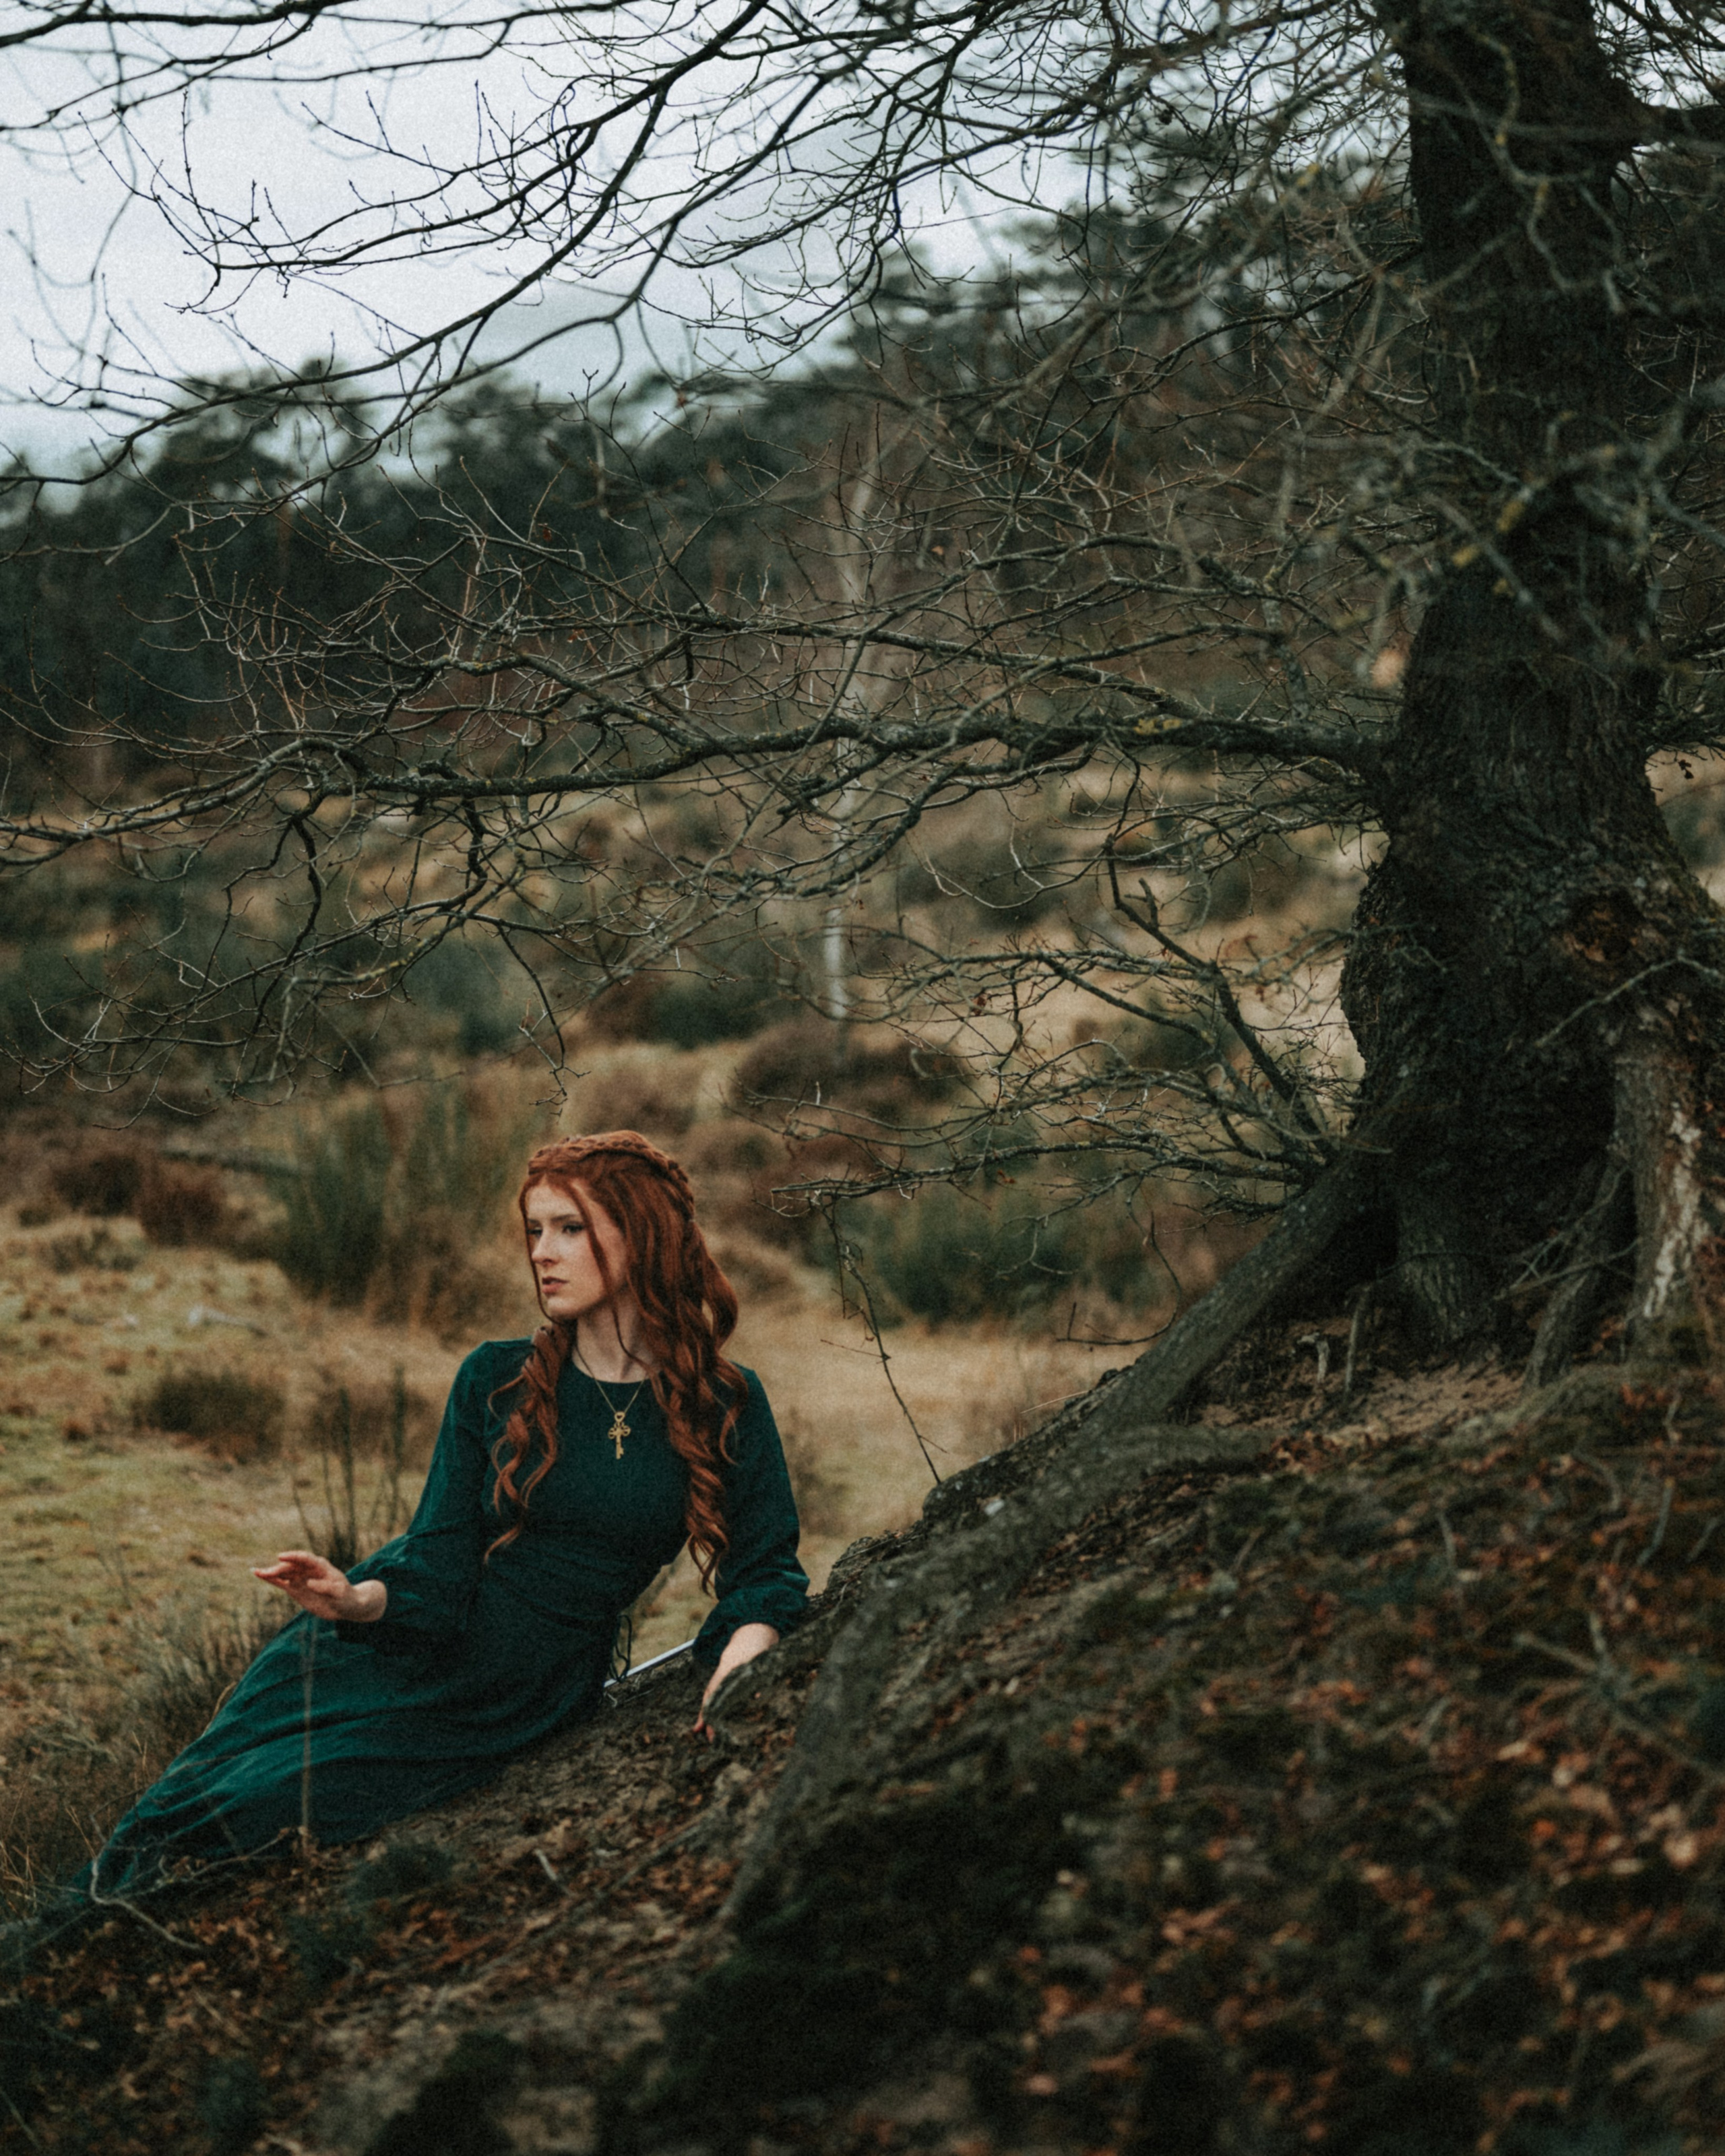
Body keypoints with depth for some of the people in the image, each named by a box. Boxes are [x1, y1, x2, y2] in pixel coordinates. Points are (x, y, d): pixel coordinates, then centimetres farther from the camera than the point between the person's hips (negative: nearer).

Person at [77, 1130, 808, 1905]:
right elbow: (441, 1562, -3)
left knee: (271, 1807, -18)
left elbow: (764, 1575, -2)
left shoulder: (726, 1406, -1)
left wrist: (735, 1669, -24)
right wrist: (357, 1599, -24)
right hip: (384, 1650, 2)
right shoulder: (496, 1378, 1)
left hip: (521, 1701, -2)